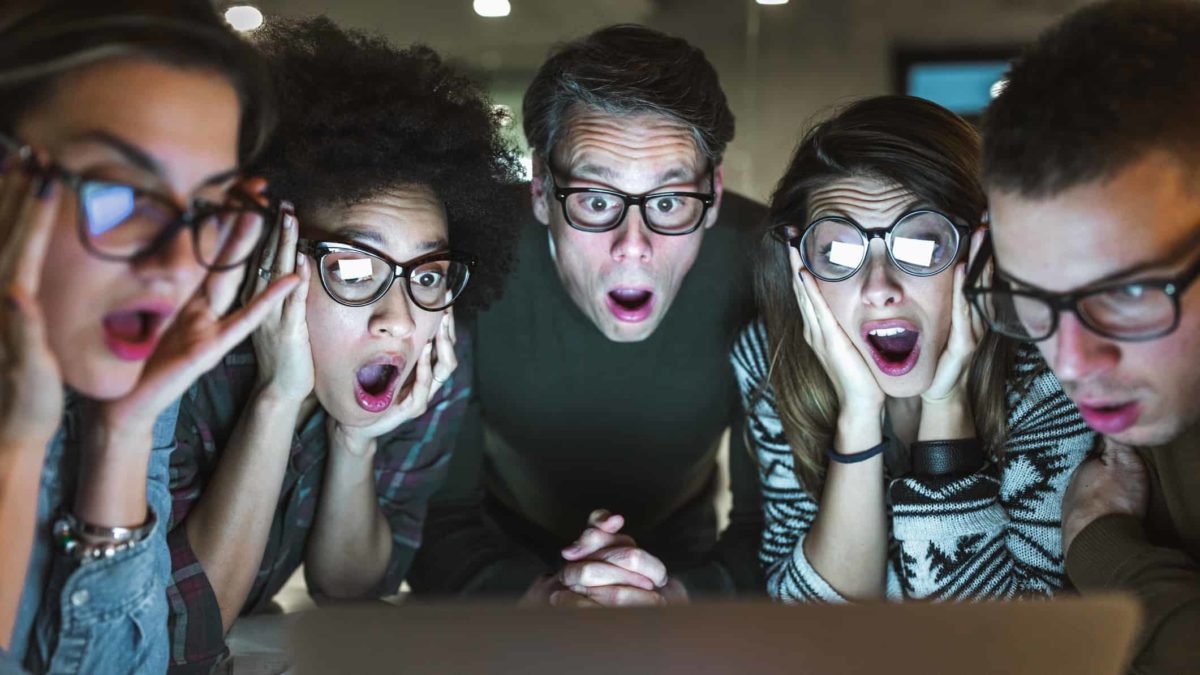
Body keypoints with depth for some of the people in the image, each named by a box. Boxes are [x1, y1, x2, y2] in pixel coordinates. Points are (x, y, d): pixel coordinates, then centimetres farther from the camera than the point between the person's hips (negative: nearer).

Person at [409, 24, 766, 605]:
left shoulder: (764, 270, -23)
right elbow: (435, 520, -19)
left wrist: (676, 596, -36)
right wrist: (544, 597, -37)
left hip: (681, 554, 2)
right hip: (509, 552, -1)